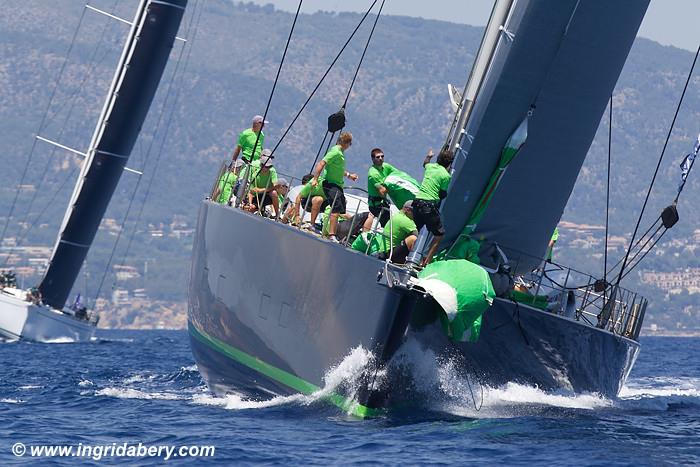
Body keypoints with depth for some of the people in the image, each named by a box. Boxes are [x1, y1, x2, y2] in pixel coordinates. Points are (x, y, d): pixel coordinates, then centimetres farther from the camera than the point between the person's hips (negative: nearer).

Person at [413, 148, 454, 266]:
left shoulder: (431, 166, 13)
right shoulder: (446, 175, -5)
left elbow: (425, 163, 40)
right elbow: (443, 194, -2)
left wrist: (428, 156, 61)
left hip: (417, 202, 6)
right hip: (430, 205, -6)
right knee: (439, 234, 6)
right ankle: (427, 260, -1)